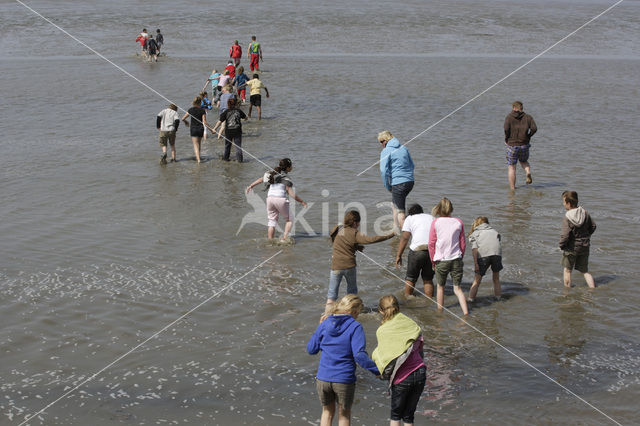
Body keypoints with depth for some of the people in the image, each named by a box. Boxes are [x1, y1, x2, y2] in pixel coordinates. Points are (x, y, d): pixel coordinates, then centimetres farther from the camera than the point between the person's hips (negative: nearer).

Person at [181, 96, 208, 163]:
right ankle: (197, 157, 32)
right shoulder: (202, 110, -8)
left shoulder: (191, 109, -3)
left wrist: (186, 122, 24)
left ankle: (198, 159, -15)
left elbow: (183, 119, 1)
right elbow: (204, 122, -14)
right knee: (198, 143, 21)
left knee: (196, 145, -2)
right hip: (200, 128, 1)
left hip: (193, 128, -1)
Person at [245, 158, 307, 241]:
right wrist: (302, 202, -3)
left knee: (272, 221, 14)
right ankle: (284, 238, -5)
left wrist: (251, 186, 35)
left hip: (270, 198, 6)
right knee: (289, 220, 10)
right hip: (280, 199, -6)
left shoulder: (273, 173, 13)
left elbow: (261, 179, 22)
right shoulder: (285, 178, -6)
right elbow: (291, 194, -11)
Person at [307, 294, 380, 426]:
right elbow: (359, 355, -20)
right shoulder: (355, 327, -9)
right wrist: (377, 370, -12)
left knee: (327, 411, 25)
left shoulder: (325, 324, 1)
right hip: (344, 380, -3)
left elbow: (311, 349, 8)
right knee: (344, 414, 20)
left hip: (323, 378, 3)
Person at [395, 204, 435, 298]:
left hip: (417, 250, -4)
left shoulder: (410, 218, 11)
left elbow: (404, 238, 0)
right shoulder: (431, 218, 24)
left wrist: (398, 256, 0)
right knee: (428, 279, 16)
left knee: (410, 278, 12)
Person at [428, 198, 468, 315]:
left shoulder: (435, 223, -4)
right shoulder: (458, 222, 2)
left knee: (440, 287, 17)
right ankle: (466, 312, -8)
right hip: (456, 259, 2)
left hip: (441, 260, -1)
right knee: (457, 288, 5)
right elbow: (463, 244, 6)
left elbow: (431, 244, -3)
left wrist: (433, 261, 8)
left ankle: (440, 310, 26)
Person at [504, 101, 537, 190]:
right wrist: (528, 136, 6)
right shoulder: (528, 117, 3)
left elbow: (506, 129, -20)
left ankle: (512, 188, 7)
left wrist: (506, 139, -4)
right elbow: (534, 128, -10)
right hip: (524, 145, 3)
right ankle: (528, 173, -2)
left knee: (512, 168, 8)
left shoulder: (509, 117, -4)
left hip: (512, 145, -2)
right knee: (524, 161, 29)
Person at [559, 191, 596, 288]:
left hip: (571, 248, -5)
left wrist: (561, 245, -9)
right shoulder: (584, 213, -5)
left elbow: (565, 235, -26)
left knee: (567, 270, 15)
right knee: (585, 271, 17)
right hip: (584, 246, 5)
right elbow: (593, 226, 8)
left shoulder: (567, 218, -22)